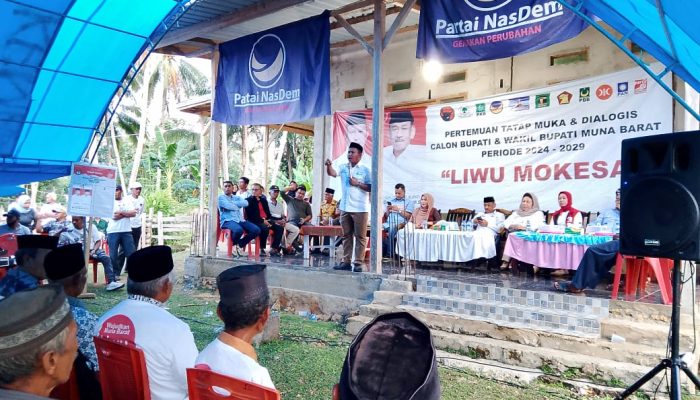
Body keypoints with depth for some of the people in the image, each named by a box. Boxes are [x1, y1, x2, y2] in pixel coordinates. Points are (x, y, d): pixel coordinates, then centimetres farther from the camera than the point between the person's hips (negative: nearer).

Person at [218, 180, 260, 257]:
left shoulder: (237, 197, 23)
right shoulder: (221, 197, 9)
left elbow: (245, 203, 0)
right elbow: (229, 206, -11)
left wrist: (233, 203, -4)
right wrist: (238, 206, 6)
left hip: (239, 220, 5)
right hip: (227, 221, -5)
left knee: (256, 230, -16)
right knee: (239, 230, -38)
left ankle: (240, 244, 1)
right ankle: (233, 244, -3)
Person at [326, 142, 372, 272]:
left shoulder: (365, 170, -1)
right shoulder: (343, 167, 6)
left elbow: (371, 188, -4)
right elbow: (332, 173, -13)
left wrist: (358, 183, -15)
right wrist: (329, 165, -33)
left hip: (360, 209, -4)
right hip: (345, 208, 4)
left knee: (360, 236, 0)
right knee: (346, 236, 10)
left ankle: (358, 263, 5)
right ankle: (346, 262, 18)